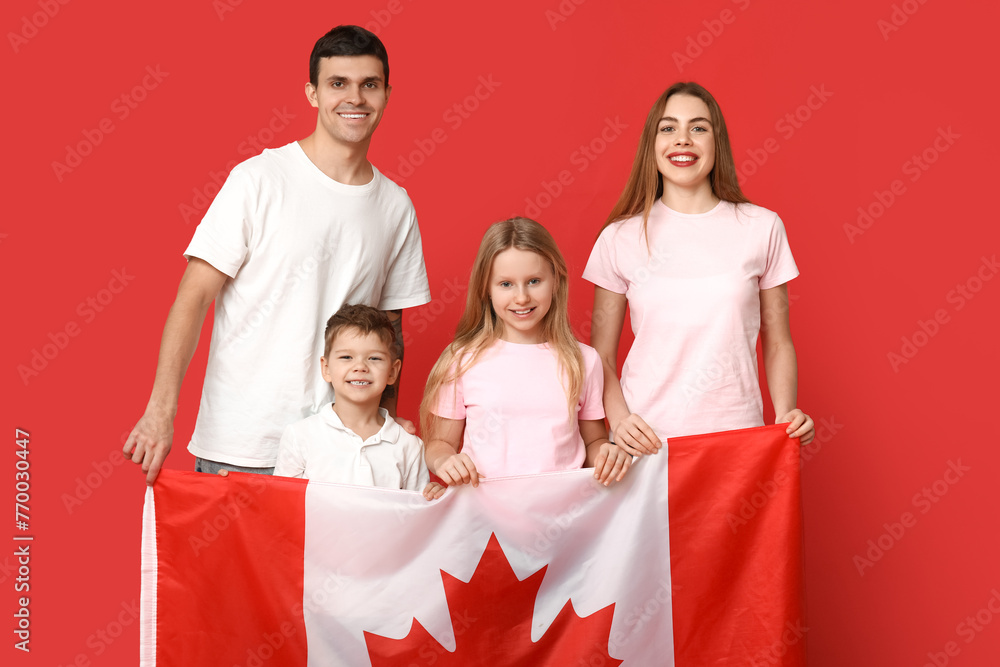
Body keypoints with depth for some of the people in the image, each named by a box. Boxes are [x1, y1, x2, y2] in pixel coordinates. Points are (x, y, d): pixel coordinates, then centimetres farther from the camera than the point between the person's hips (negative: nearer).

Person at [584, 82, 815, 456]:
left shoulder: (761, 228, 3)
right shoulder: (620, 238, 2)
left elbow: (777, 344, 9)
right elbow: (601, 357, 5)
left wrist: (786, 415, -7)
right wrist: (620, 419, -12)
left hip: (736, 435, 0)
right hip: (646, 441, 0)